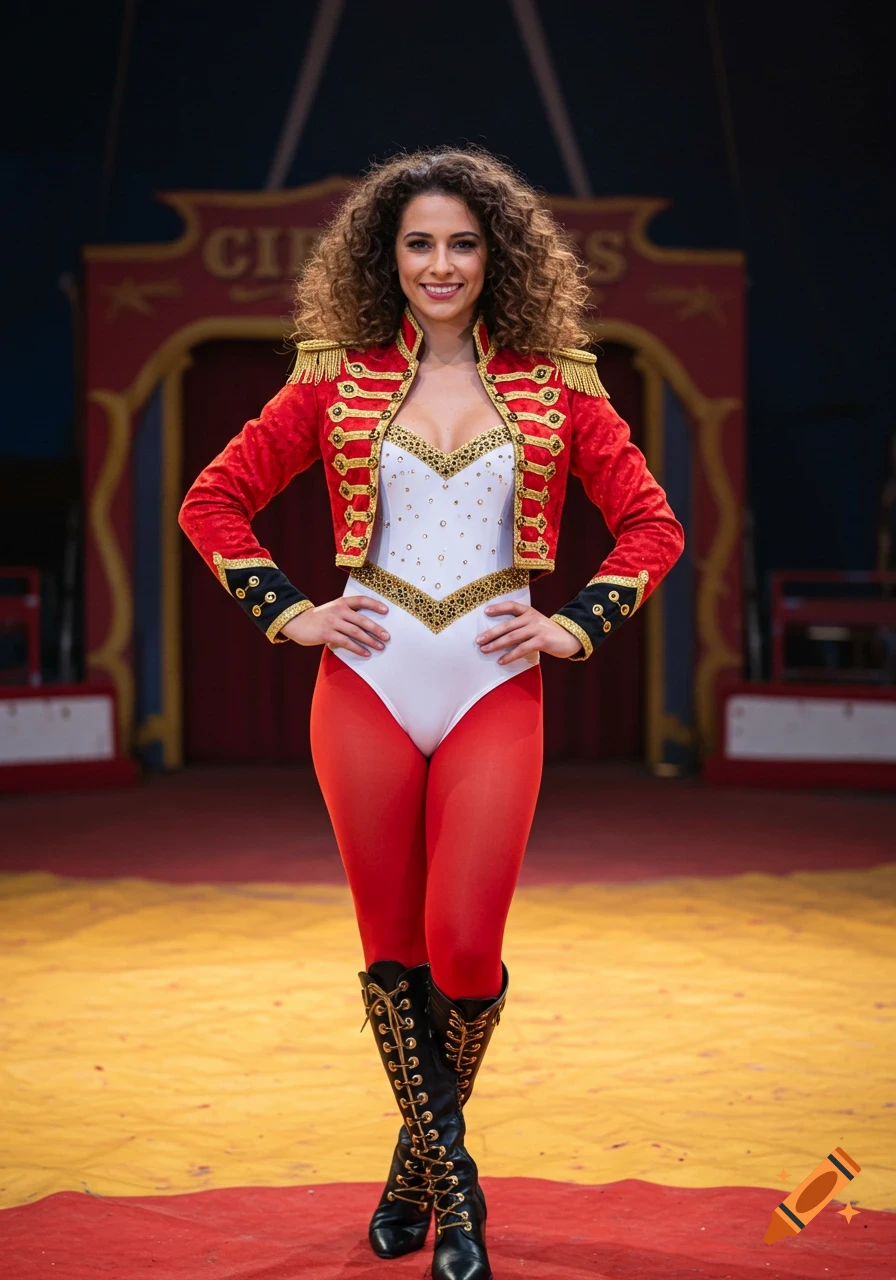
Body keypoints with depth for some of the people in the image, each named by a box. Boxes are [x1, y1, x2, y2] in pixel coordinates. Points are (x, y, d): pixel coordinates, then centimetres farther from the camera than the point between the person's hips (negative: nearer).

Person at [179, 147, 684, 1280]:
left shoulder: (555, 387, 6)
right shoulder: (337, 382, 5)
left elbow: (652, 524, 10)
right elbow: (212, 501, 10)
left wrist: (577, 627, -1)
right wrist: (288, 613, 1)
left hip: (494, 693, -1)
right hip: (368, 688, 1)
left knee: (465, 948, -8)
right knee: (392, 944, 6)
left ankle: (419, 1159, 22)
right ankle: (450, 1187, 23)